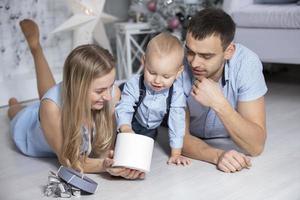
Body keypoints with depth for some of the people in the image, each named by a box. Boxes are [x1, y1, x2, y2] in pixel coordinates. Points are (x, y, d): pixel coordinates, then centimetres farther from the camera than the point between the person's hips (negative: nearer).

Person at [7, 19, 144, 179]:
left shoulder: (113, 94, -40)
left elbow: (107, 144, -28)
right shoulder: (52, 106, -49)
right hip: (31, 131, -3)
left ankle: (35, 47, 48)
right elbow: (66, 160, -39)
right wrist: (104, 166, -57)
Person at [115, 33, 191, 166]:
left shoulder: (177, 93, -28)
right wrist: (125, 129, -60)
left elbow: (177, 122, -25)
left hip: (149, 131, 2)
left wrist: (176, 154, -25)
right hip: (132, 126, -2)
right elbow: (123, 109, -37)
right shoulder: (134, 85, -32)